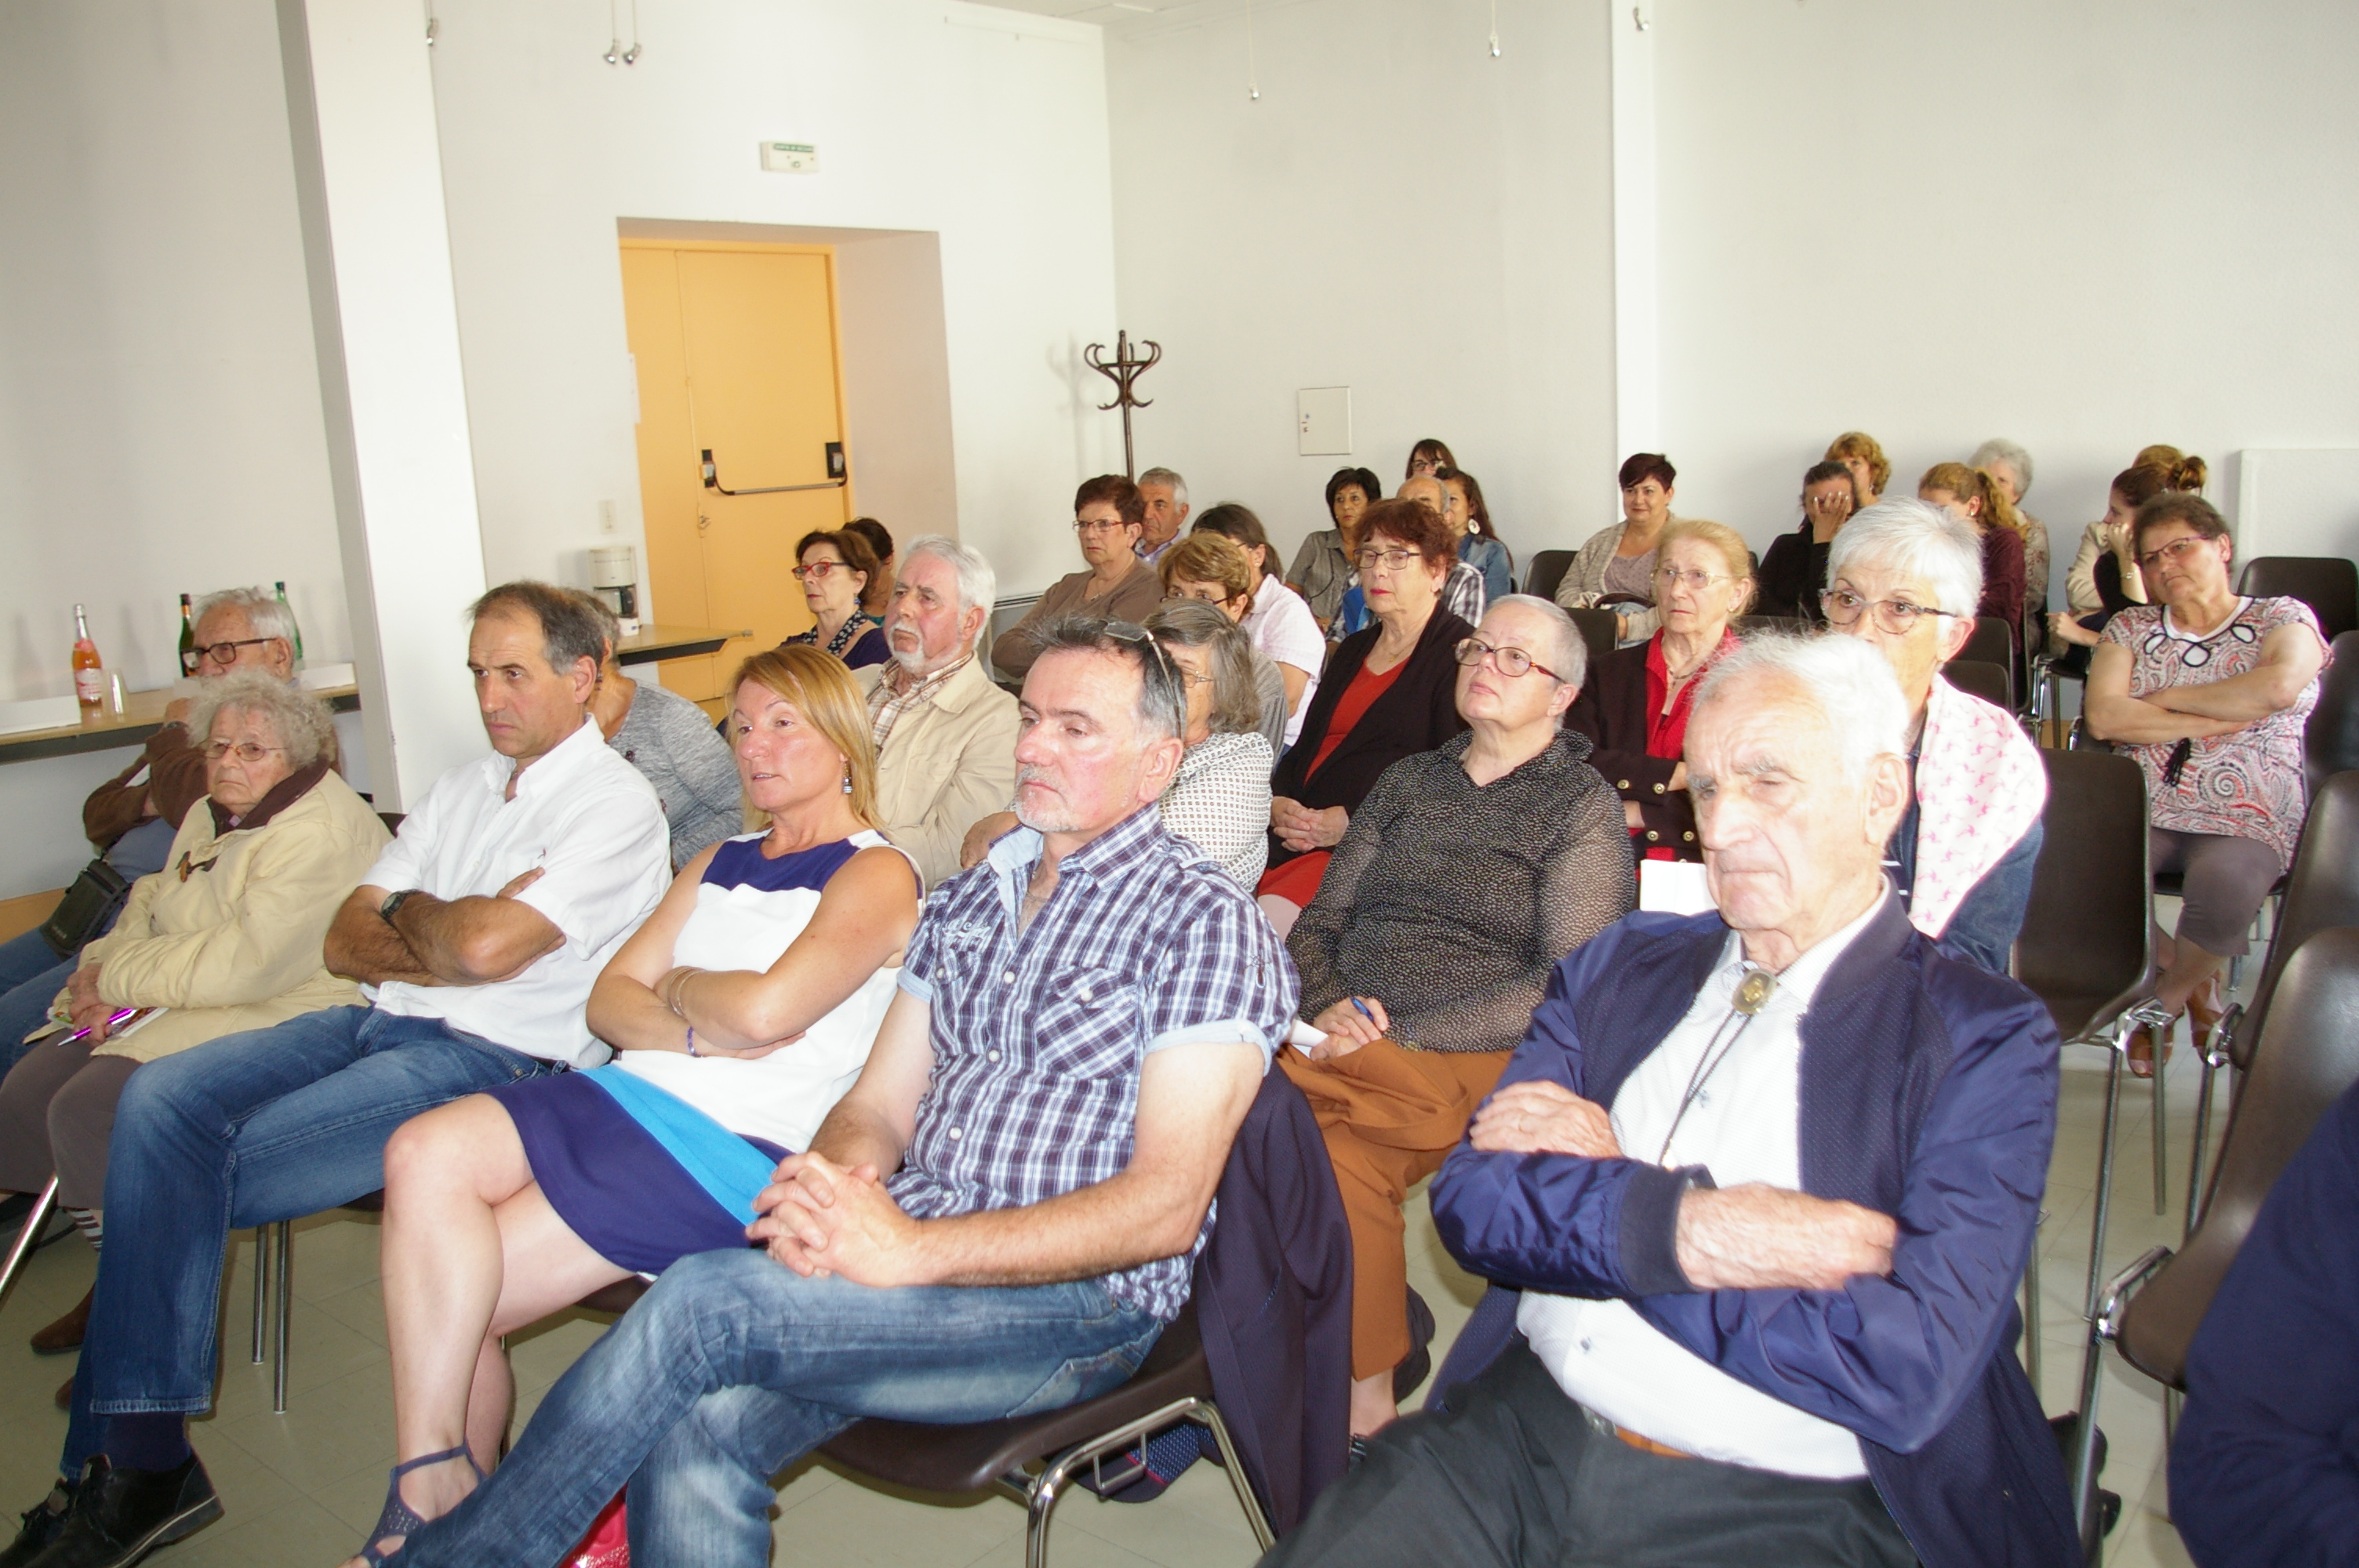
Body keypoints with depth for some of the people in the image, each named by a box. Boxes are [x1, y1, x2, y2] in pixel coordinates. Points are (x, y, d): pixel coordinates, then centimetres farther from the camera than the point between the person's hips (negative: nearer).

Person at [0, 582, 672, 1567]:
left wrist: (406, 910, 0)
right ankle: (135, 1460, -11)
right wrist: (455, 941, -7)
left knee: (189, 1176, -16)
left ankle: (137, 1460, 1)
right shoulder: (464, 786, 18)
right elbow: (344, 942, 12)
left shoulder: (615, 804, -8)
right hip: (378, 1024, 8)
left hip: (492, 1062, -8)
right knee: (159, 1101, -13)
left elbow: (482, 948, -22)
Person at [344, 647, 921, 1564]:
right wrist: (694, 1034, -6)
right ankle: (438, 1491, -11)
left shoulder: (876, 874, -2)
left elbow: (765, 1009, -18)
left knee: (445, 1299, -13)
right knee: (425, 1155, -20)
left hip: (734, 1146, -7)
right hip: (624, 1096, 7)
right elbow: (608, 1000, 14)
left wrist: (676, 986, 1)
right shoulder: (720, 864, 23)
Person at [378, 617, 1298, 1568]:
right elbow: (878, 1105, 15)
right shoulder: (970, 899, 16)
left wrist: (912, 1251, -22)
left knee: (706, 1302, -23)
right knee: (694, 1433, -23)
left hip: (1080, 1300, -5)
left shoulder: (1203, 921, -6)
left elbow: (1165, 1206, -15)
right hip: (908, 1254, 6)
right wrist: (828, 1184, -11)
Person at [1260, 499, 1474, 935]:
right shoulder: (1351, 651, 24)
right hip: (1299, 832, 7)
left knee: (1274, 916, -30)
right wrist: (1277, 802, 1)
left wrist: (1353, 821, -17)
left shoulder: (1461, 654, -1)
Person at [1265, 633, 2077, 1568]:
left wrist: (1599, 1179, -8)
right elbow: (1470, 1202, 0)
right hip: (1524, 1432, 4)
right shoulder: (1623, 966, 11)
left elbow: (1905, 1371, -16)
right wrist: (1685, 1227, -18)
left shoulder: (1985, 1041, -3)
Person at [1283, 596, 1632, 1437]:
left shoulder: (1585, 809, 5)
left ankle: (1366, 1401, -15)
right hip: (1348, 1042, 4)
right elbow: (1319, 922, 18)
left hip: (1476, 1057, -4)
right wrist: (1329, 1007, -5)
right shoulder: (1408, 781, 21)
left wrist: (1398, 1039, -15)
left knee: (1338, 1149, -34)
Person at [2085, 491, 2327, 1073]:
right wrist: (2218, 720, -8)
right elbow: (2103, 717, -4)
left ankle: (2166, 999, -2)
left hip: (2247, 819, -2)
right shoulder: (2130, 628, 15)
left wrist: (2166, 698, -6)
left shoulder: (2284, 618, 9)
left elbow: (2280, 687, -16)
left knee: (2224, 883, -37)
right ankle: (2194, 980, 0)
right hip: (2143, 809, 3)